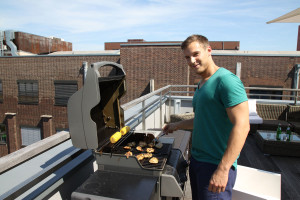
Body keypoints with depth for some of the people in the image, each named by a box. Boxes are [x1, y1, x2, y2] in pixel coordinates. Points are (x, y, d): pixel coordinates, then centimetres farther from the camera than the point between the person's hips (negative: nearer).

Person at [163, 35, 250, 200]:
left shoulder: (226, 80, -16)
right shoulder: (201, 85, 13)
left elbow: (241, 126, -23)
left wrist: (223, 169, -25)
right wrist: (177, 126, 25)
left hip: (216, 165, -9)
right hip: (196, 160, 9)